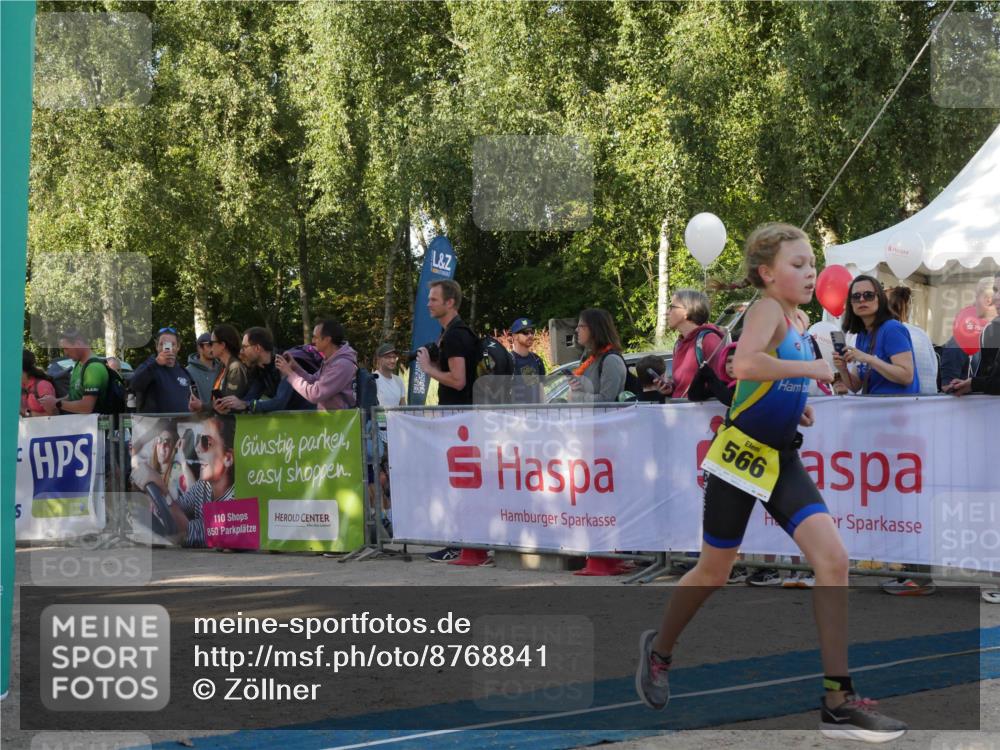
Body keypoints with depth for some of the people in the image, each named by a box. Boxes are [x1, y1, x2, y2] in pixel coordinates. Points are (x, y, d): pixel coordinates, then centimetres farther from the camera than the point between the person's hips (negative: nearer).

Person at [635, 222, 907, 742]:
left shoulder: (799, 319, 9)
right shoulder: (766, 310, -15)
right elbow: (744, 364, -37)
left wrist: (796, 402, 11)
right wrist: (809, 368, -26)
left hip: (782, 458, 7)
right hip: (740, 453, -7)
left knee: (834, 559, -10)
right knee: (715, 571, 9)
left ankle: (837, 700, -9)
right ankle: (659, 649, 39)